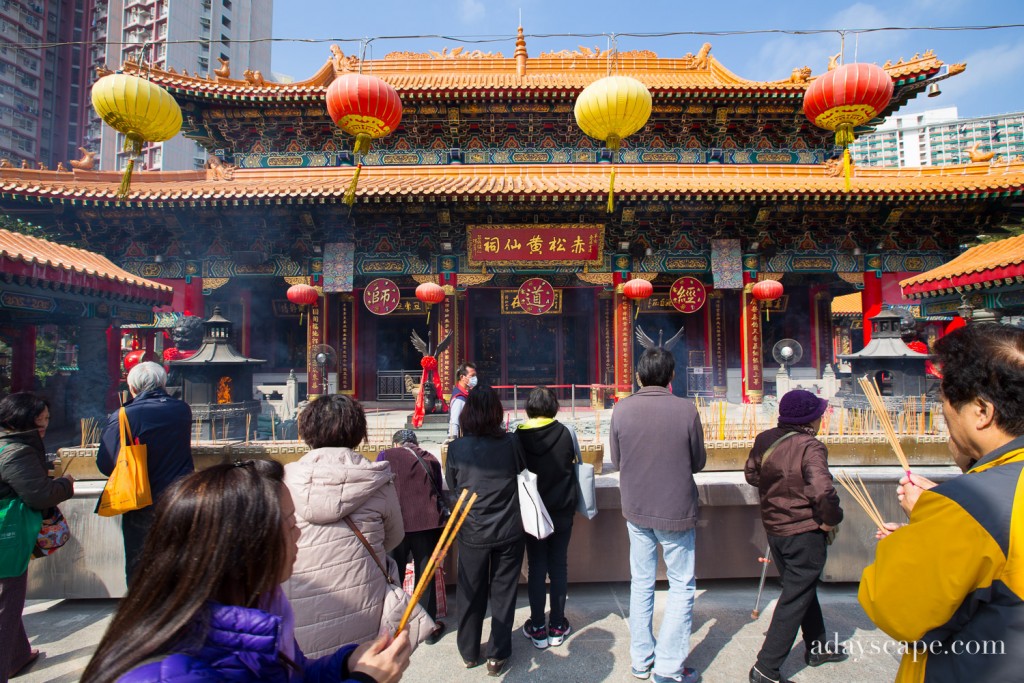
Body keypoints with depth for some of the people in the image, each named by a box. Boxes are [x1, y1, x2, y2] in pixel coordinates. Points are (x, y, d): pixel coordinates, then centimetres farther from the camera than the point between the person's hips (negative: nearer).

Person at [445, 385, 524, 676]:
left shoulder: (456, 447, -14)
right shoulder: (511, 442, -14)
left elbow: (451, 485, -1)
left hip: (472, 531, 1)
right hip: (509, 531, 0)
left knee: (471, 594, 18)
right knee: (503, 592, 15)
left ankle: (469, 653, 35)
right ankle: (497, 655, 26)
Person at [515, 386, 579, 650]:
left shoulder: (518, 437, -12)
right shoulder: (567, 433, -11)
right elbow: (578, 465, 4)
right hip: (562, 511, 1)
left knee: (536, 568, 10)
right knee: (559, 566, 12)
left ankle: (537, 628, 19)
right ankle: (557, 626, 22)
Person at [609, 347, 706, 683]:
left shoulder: (622, 409, -10)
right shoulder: (685, 409, -16)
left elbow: (616, 460, 0)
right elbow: (698, 462, -5)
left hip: (636, 510, 3)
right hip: (676, 511, -3)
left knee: (641, 583, 17)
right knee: (682, 586, 13)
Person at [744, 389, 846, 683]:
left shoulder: (764, 440, -2)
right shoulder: (810, 447, -22)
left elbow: (751, 474, 10)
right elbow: (823, 492, -31)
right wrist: (831, 519, -15)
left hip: (774, 529, 7)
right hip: (805, 533, -7)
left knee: (803, 589, 26)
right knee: (795, 600, 5)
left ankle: (817, 647, 46)